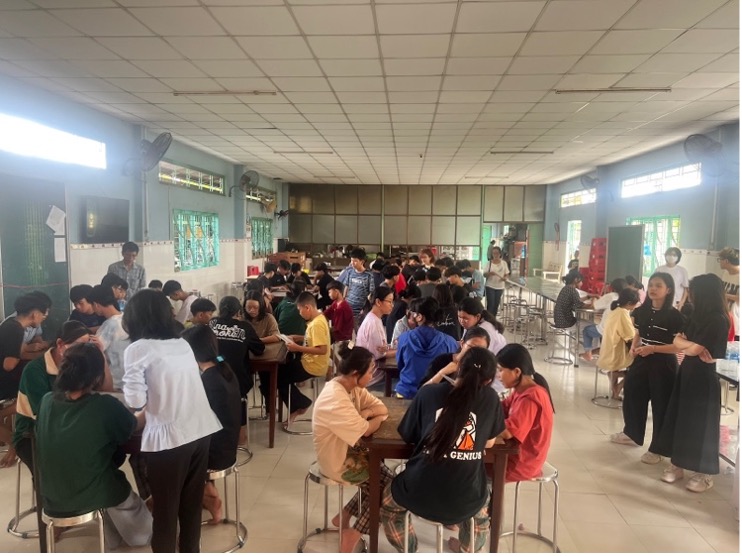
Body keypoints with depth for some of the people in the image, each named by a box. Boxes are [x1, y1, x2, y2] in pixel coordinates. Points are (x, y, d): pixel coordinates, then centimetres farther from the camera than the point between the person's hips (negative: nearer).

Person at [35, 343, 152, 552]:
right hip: (94, 496, -4)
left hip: (52, 501, 5)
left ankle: (110, 540, 49)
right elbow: (134, 425, -3)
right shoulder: (106, 406, -24)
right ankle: (143, 533, 51)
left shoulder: (47, 401, -11)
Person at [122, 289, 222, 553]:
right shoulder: (183, 343, 11)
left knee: (165, 506, 12)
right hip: (201, 430, 6)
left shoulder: (137, 349, -6)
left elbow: (135, 400, -10)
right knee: (192, 501, 20)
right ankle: (190, 548, 35)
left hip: (169, 437, -6)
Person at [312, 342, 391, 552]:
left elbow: (383, 409, -2)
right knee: (389, 484, 3)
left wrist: (365, 414, -22)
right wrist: (377, 418, -10)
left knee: (379, 474, 13)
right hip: (337, 463, -8)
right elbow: (365, 430, -31)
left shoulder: (352, 386, -3)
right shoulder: (335, 400, -33)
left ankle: (344, 517, 22)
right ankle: (352, 536, 16)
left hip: (345, 451, 8)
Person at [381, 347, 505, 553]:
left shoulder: (428, 392, -6)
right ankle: (468, 549, 54)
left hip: (420, 494, -1)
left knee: (388, 500, 34)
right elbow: (489, 443, 10)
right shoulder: (491, 398, -3)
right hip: (467, 499, 2)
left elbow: (407, 436, 7)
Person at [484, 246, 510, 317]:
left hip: (500, 287, 2)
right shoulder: (489, 263, -2)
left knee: (496, 304, 8)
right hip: (490, 287, -2)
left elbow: (507, 274, 6)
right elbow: (484, 275, -4)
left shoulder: (504, 263, 2)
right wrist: (489, 273, -25)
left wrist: (505, 278, -16)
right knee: (491, 304, -8)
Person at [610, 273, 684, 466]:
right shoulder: (641, 311, 3)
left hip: (663, 365, -6)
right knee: (632, 396, 18)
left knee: (661, 406, 4)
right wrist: (634, 347, -1)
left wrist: (653, 348, -23)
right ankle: (631, 434, 40)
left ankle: (657, 449, 19)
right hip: (641, 361, 6)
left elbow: (680, 346, -17)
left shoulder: (674, 316, -14)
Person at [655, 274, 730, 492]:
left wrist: (685, 345, -2)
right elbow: (677, 341, 5)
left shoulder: (718, 321, -18)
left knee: (701, 425, 2)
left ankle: (705, 474, 17)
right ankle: (677, 464, 22)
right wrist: (693, 345, -12)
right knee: (679, 419, 10)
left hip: (704, 378, -7)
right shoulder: (696, 316, 8)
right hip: (686, 374, 8)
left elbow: (693, 350, -20)